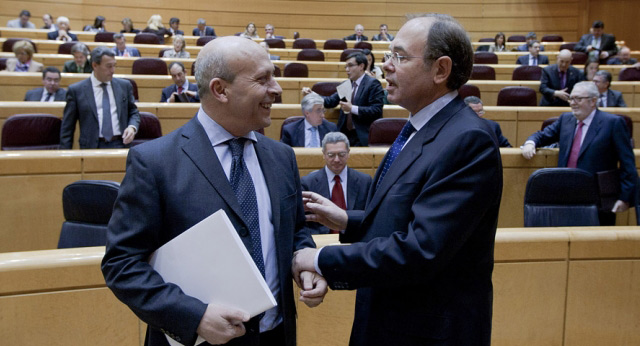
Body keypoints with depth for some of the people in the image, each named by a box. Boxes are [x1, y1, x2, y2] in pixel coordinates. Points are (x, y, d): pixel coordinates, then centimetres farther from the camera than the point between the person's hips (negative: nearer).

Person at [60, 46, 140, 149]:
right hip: (92, 148, -1)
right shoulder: (76, 90, 5)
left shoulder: (124, 86, 11)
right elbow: (67, 127, 8)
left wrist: (132, 127, -2)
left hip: (121, 145, 1)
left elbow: (133, 112, 20)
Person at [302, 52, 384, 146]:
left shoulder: (373, 84, -6)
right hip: (345, 134, 6)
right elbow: (331, 101, 9)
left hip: (363, 137, -6)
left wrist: (352, 108, -20)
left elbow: (376, 111, -15)